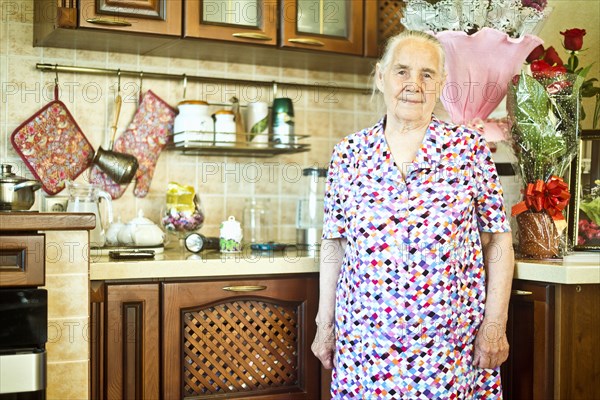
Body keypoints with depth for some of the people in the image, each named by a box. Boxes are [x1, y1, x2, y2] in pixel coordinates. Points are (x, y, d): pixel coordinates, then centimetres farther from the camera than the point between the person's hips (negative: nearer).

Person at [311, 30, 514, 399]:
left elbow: (498, 241, 0)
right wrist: (325, 325, 6)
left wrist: (495, 325, -5)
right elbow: (334, 245, 7)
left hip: (451, 342, -1)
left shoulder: (470, 148, -3)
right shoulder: (349, 154, 2)